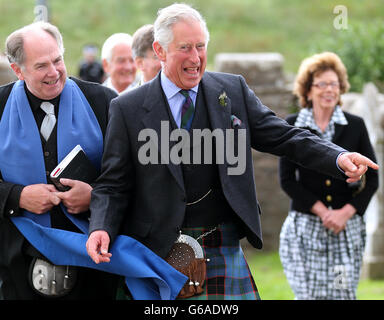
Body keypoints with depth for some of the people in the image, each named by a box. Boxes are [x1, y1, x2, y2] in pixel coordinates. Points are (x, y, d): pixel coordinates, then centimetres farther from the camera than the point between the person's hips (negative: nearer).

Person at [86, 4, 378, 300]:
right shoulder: (128, 109, -1)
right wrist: (101, 229, -19)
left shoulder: (233, 90, 6)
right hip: (160, 251, -2)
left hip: (224, 251, 2)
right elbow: (114, 185, -1)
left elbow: (281, 136, 6)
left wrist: (339, 157, -10)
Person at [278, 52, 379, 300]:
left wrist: (346, 212, -9)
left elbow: (372, 179, 6)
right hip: (305, 227, -1)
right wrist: (322, 212, -9)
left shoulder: (355, 126, 6)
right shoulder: (292, 127, 4)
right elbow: (287, 180, 1)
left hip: (348, 227, 1)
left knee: (343, 294, -6)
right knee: (309, 294, -7)